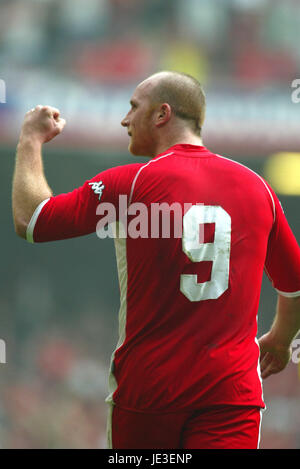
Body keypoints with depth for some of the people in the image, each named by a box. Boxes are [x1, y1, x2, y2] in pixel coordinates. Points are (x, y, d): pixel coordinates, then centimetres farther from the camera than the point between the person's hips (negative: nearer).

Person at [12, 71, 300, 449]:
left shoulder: (127, 184, -5)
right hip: (233, 389, 2)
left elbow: (28, 221, 1)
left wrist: (31, 140, 16)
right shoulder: (256, 187, 7)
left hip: (146, 387, -2)